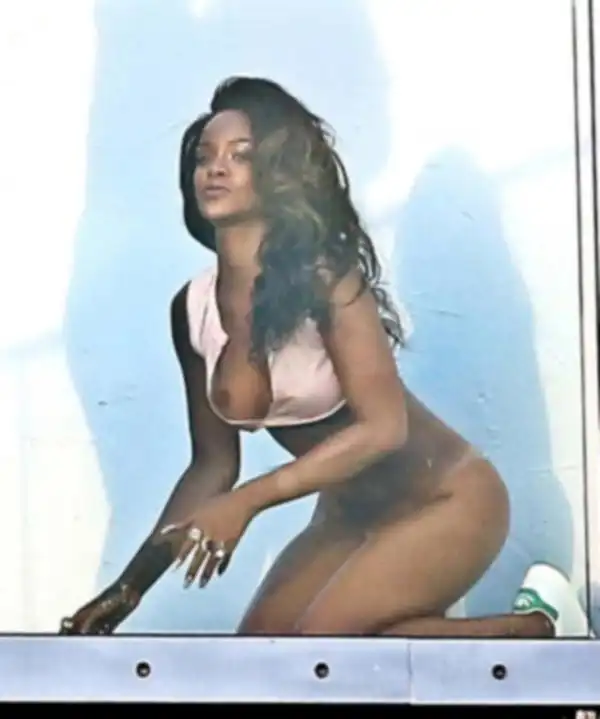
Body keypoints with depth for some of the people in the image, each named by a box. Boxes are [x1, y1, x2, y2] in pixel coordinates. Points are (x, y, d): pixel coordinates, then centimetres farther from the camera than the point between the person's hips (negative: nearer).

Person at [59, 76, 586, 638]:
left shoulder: (322, 275, -22)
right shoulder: (193, 310, -3)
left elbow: (382, 427, -27)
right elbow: (213, 464, 2)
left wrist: (247, 502, -31)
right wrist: (131, 584, -1)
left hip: (444, 499, -7)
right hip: (348, 518, 7)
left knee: (322, 634, -22)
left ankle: (527, 627, 2)